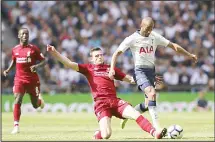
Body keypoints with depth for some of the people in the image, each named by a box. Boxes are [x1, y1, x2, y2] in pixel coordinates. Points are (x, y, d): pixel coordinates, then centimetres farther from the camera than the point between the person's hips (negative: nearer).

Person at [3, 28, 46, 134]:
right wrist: (8, 70, 6)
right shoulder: (15, 49, 4)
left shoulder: (33, 49, -5)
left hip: (32, 79, -1)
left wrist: (37, 66, -22)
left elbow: (43, 61, -2)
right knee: (17, 101, -17)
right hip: (19, 79, 1)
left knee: (35, 105, 9)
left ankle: (39, 98, 47)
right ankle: (16, 126, -15)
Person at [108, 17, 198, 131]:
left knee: (148, 104, 4)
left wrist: (189, 55, 15)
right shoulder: (132, 39, -7)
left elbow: (173, 45, 13)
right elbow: (117, 53, -6)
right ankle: (156, 125, -32)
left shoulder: (155, 37, 6)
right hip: (140, 71, -6)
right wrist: (112, 69, -20)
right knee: (152, 93, -29)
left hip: (151, 70, 6)